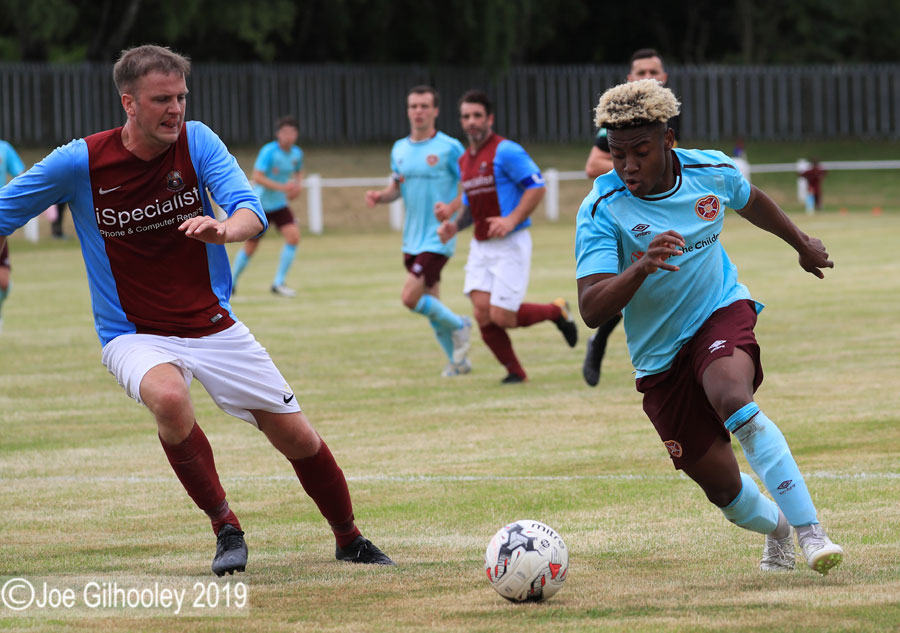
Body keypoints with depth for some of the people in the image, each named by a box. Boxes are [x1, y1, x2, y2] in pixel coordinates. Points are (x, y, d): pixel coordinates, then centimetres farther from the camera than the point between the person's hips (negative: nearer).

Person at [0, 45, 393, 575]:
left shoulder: (197, 141, -8)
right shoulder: (80, 163, -13)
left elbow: (252, 211, -20)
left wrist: (224, 229, -43)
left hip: (213, 326, 3)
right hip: (135, 335, -3)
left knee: (297, 436, 4)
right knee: (169, 397, -36)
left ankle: (350, 540, 31)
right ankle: (226, 528, -16)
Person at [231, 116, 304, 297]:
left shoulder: (297, 153, 0)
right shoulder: (269, 151, -19)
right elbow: (257, 177, -25)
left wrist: (298, 185, -1)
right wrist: (282, 187, -31)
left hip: (280, 204, 5)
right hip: (260, 205, -5)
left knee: (293, 236, -16)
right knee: (250, 247, 2)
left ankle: (278, 283, -9)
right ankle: (230, 284, 25)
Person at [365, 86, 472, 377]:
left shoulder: (449, 148, -10)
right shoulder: (399, 149, 9)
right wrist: (380, 196, -2)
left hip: (438, 238, -7)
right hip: (412, 240, 7)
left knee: (411, 298, -16)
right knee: (430, 303, 11)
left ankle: (458, 326, 9)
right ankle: (458, 361, 25)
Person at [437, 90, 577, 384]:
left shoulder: (506, 151, -11)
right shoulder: (465, 160, 14)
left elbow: (536, 187, -14)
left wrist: (511, 220, -24)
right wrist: (454, 225, 6)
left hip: (509, 245, -7)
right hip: (480, 246, 7)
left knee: (501, 316, -12)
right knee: (482, 313, -5)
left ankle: (557, 310, 15)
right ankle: (514, 372, 12)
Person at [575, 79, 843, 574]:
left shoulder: (711, 171, -11)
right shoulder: (601, 210, -20)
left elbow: (751, 200, 15)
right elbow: (591, 310, -29)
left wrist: (802, 244, 32)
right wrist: (640, 268, -47)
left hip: (722, 311, 0)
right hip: (659, 353, 0)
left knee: (732, 399, -34)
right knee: (719, 481, 3)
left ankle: (809, 530, -31)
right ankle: (776, 527, 39)